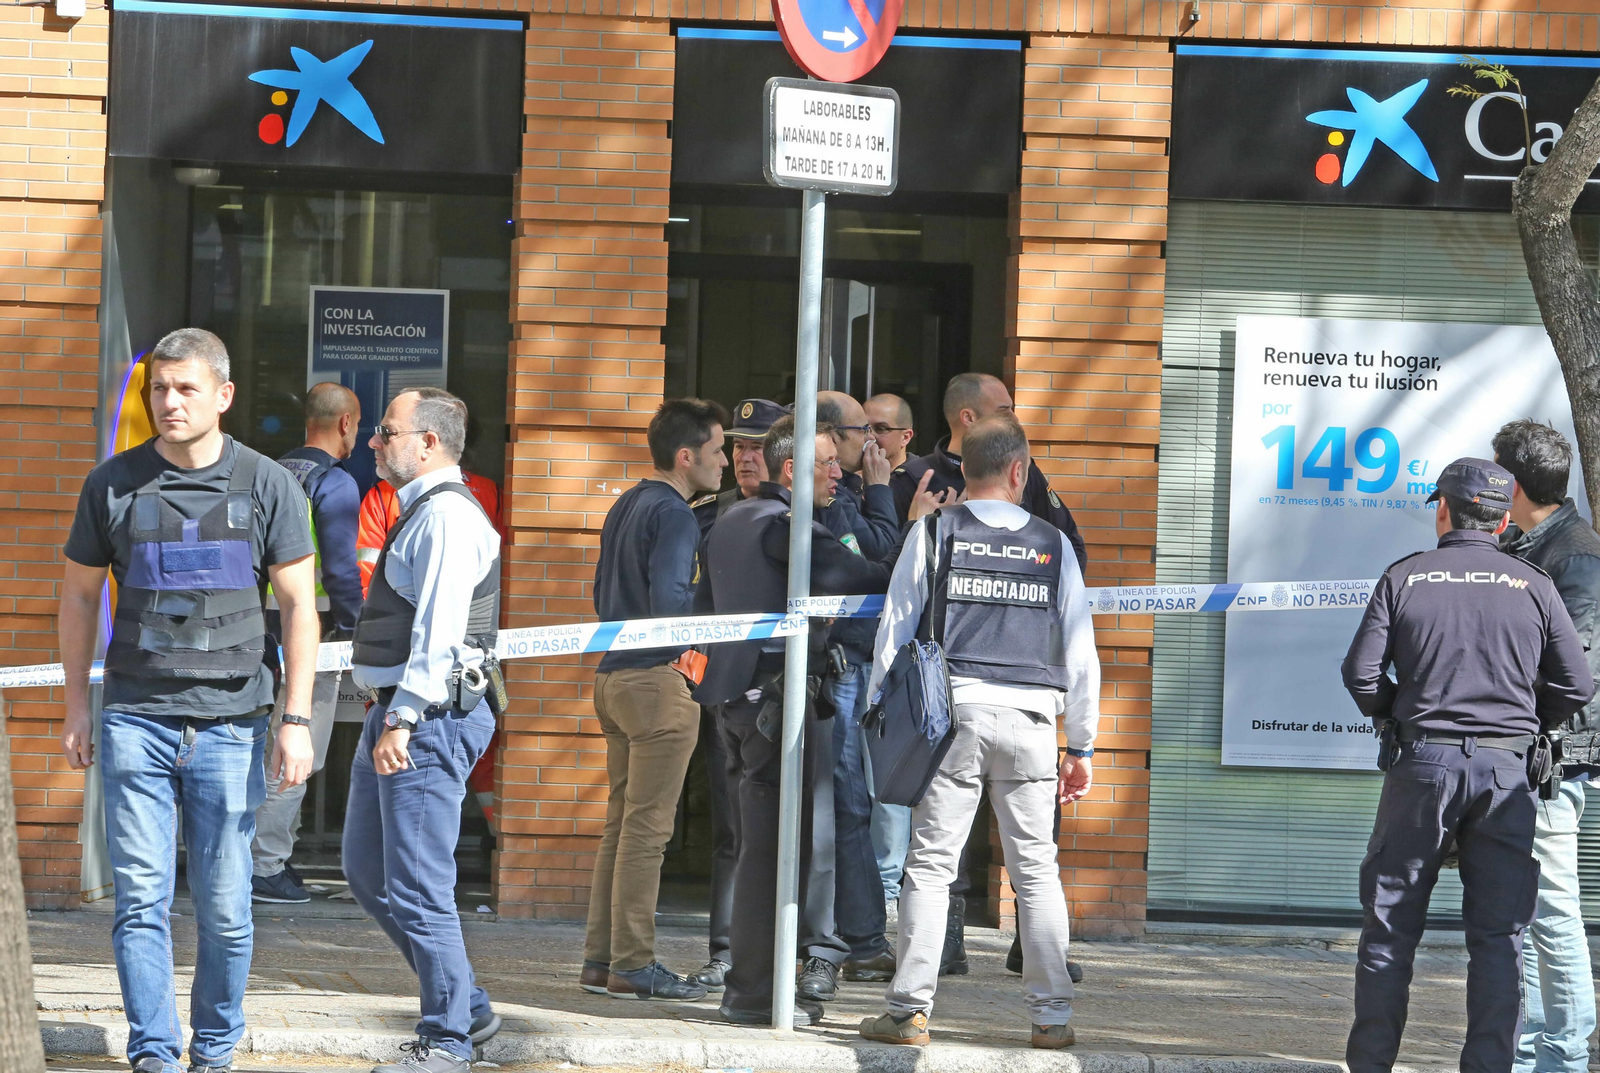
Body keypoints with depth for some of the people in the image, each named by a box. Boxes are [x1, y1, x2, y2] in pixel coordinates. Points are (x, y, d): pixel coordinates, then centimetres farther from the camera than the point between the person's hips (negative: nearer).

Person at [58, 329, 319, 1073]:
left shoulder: (267, 486, 2)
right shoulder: (114, 483, 4)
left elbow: (298, 607, 2)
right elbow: (79, 595, 14)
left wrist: (297, 719, -4)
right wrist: (77, 706, 11)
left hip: (229, 722, -1)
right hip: (136, 718, 1)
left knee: (224, 905, 4)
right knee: (141, 897, -5)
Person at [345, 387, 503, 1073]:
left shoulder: (447, 516, -14)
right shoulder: (419, 513, 19)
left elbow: (439, 630, -22)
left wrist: (402, 721, -24)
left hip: (428, 722, -11)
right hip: (395, 716, 11)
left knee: (417, 888, -7)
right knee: (368, 871, 16)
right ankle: (466, 1009, 22)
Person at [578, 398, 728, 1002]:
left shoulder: (625, 507, 16)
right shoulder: (673, 514, -13)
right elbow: (668, 602, -23)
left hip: (614, 677, 9)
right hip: (656, 681, -9)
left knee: (622, 824, 12)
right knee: (646, 829, -6)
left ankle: (601, 959, 14)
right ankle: (633, 966, -4)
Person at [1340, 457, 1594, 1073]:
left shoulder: (1404, 579, 1)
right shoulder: (1532, 587, 3)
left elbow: (1362, 673, -4)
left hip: (1423, 764, 0)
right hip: (1506, 770, 0)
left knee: (1391, 924, 8)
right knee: (1498, 934, 4)